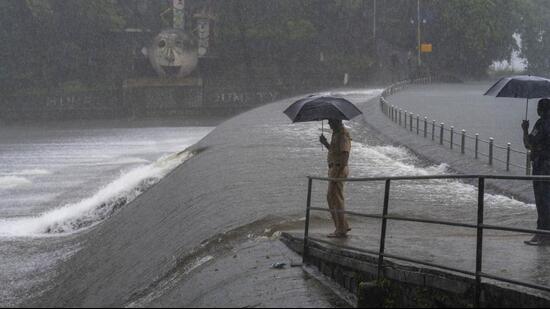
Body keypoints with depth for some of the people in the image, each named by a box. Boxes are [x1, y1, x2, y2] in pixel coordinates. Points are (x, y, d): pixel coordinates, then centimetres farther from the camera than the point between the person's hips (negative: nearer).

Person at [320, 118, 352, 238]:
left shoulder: (343, 135, -16)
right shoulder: (336, 133, 15)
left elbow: (345, 155, -23)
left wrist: (337, 172, -25)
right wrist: (325, 143, 12)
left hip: (339, 169, -11)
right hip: (334, 169, 11)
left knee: (336, 199, -7)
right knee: (331, 197, 17)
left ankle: (341, 231, -3)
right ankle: (343, 226, 24)